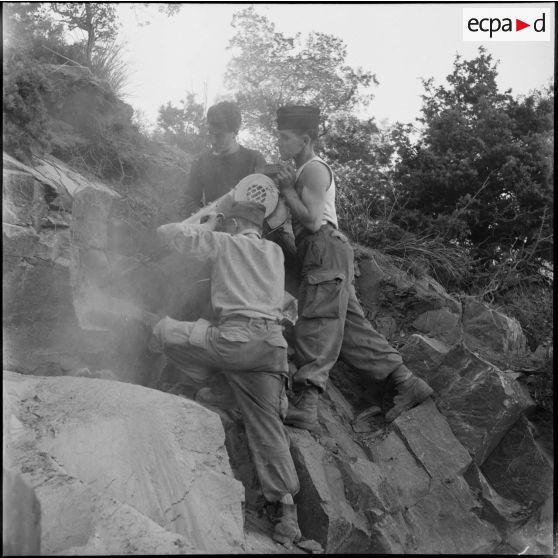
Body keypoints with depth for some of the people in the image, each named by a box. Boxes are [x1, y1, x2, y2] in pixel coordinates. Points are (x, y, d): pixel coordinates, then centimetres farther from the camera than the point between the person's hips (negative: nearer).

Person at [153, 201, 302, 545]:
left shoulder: (225, 243, 9)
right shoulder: (275, 252, 23)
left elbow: (168, 233, 10)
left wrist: (206, 228, 25)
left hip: (236, 338, -5)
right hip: (274, 345, 6)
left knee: (166, 330, 12)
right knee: (267, 426, 5)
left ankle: (202, 388, 13)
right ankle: (286, 507, -3)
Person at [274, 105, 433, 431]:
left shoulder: (314, 169, -4)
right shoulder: (301, 171, 27)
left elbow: (312, 220, -16)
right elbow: (299, 222, 19)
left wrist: (287, 190, -5)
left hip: (327, 250, -10)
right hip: (323, 255, 10)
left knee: (315, 326, -17)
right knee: (351, 325, 7)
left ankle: (305, 404, -23)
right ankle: (406, 384, 8)